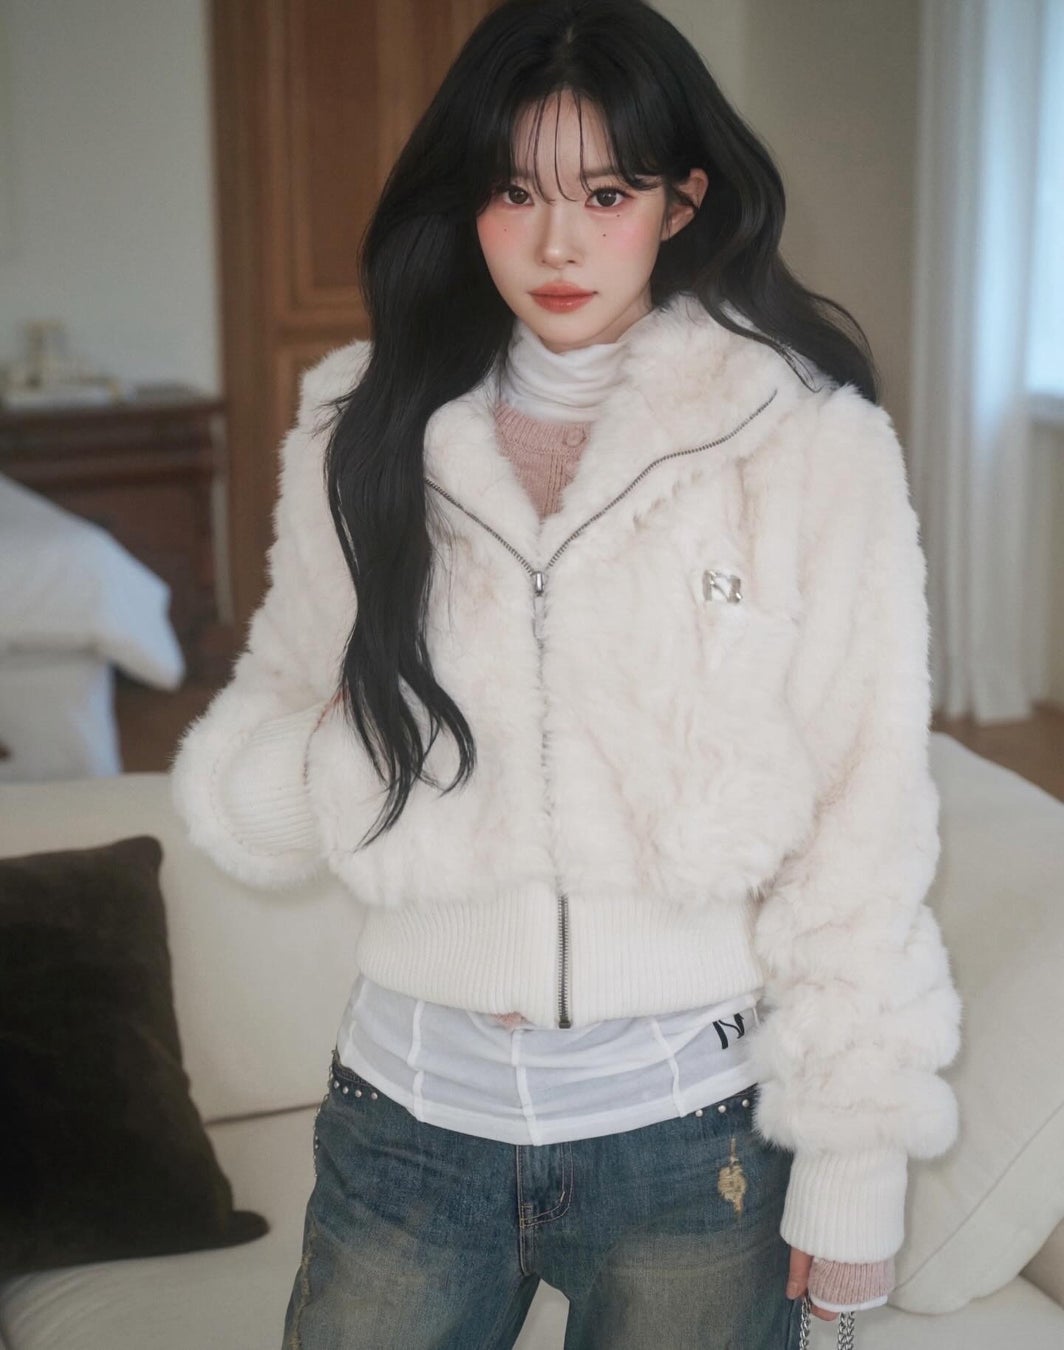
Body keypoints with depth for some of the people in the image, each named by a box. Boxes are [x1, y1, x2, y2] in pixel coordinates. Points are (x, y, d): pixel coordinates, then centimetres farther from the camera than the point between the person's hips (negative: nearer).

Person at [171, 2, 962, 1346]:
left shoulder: (811, 445, -7)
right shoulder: (365, 440, 2)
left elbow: (864, 828, -6)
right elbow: (254, 743, 9)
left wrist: (855, 1160, -6)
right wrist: (331, 767, -15)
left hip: (692, 1127, -2)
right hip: (411, 1107, 3)